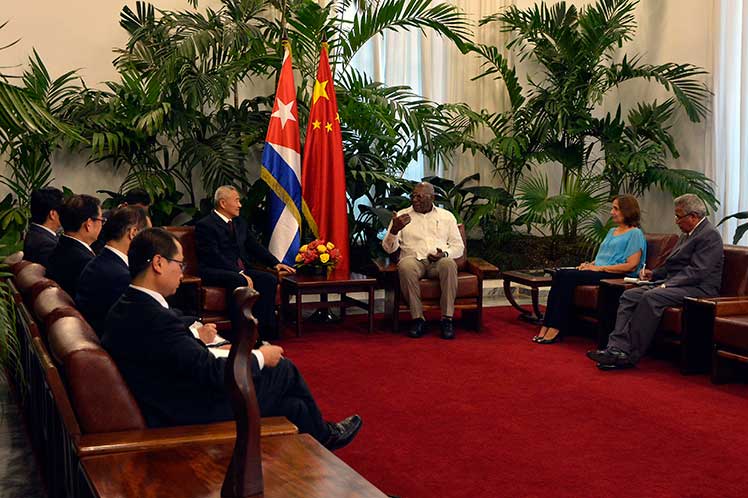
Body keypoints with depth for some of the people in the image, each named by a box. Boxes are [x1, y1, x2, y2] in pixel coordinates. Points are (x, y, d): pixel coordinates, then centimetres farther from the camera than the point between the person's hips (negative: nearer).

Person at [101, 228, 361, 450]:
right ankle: (323, 436, 35)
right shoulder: (155, 319, -31)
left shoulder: (123, 309, 0)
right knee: (284, 368, 8)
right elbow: (212, 373, -28)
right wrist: (260, 357, -13)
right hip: (197, 416, -9)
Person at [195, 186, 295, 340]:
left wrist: (275, 263, 8)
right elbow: (215, 256, -16)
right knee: (238, 281, -37)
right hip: (214, 272, -8)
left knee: (269, 279, -17)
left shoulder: (239, 223, 21)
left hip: (240, 271, 8)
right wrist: (239, 274, -24)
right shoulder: (205, 225, -5)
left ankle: (265, 330, -20)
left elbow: (255, 246, 23)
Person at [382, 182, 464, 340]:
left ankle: (447, 319, -31)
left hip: (439, 261, 0)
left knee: (449, 264, -37)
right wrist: (394, 229, -12)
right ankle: (418, 319, -30)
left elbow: (458, 246, 15)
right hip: (414, 259, 0)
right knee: (405, 266, -38)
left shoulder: (446, 216, 18)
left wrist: (445, 254, -8)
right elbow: (389, 248, 8)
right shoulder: (402, 216, 15)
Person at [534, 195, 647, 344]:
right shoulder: (612, 231, 26)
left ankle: (556, 329, -27)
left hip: (616, 276, -8)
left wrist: (599, 268, -13)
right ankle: (546, 326, -26)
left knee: (568, 277, -27)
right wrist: (589, 264, 4)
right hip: (599, 272, 8)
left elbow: (631, 266, -12)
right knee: (559, 274, -17)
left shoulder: (635, 234, -1)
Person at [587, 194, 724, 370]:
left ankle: (631, 355, -27)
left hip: (698, 289, -10)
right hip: (673, 284, 10)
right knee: (629, 295, -7)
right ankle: (617, 348, -22)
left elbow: (696, 271, -19)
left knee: (651, 297, -31)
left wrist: (666, 285, -21)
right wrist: (654, 274, 11)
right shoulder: (688, 234, 21)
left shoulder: (710, 235, -10)